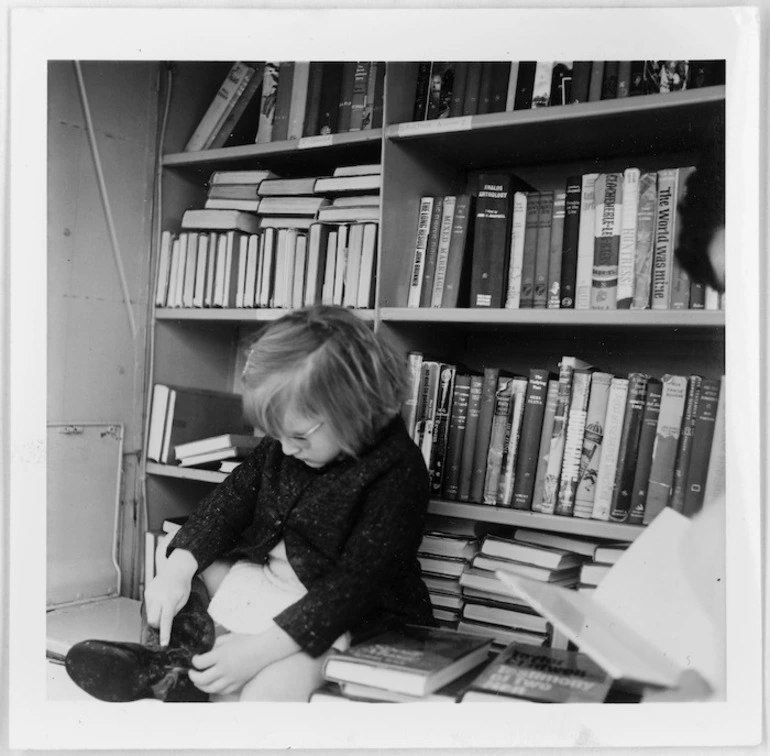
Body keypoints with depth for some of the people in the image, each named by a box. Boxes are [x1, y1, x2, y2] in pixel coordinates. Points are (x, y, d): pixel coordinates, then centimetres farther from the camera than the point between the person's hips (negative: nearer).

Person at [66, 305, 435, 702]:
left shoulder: (399, 472, -23)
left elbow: (357, 581, -26)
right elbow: (233, 496, -1)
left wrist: (261, 648, -31)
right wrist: (178, 567, -18)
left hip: (328, 610, -7)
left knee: (269, 689, -31)